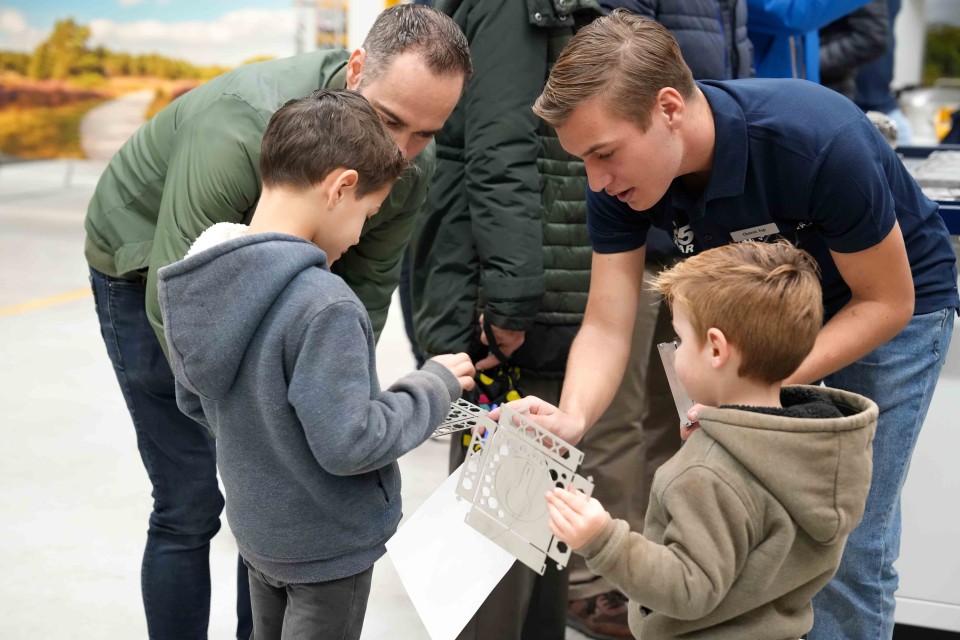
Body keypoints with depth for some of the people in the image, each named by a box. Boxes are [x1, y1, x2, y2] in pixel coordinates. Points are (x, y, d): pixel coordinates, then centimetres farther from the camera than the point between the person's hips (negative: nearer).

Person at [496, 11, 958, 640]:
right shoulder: (620, 178, -21)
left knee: (846, 547, -6)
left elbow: (887, 302, -24)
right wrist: (571, 418, -40)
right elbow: (607, 326, -19)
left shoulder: (821, 143, -36)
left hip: (886, 307, -4)